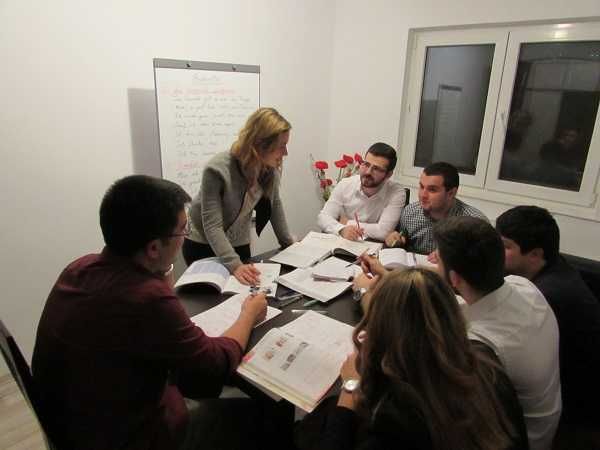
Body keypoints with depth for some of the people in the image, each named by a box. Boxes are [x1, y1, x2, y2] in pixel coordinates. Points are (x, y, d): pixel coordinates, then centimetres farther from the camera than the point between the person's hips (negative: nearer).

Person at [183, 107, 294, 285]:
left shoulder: (272, 167, -14)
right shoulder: (217, 170, -30)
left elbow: (274, 204, 2)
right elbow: (212, 226, -32)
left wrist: (288, 242, 2)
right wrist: (234, 265, -42)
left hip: (240, 245, 5)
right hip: (203, 247, -4)